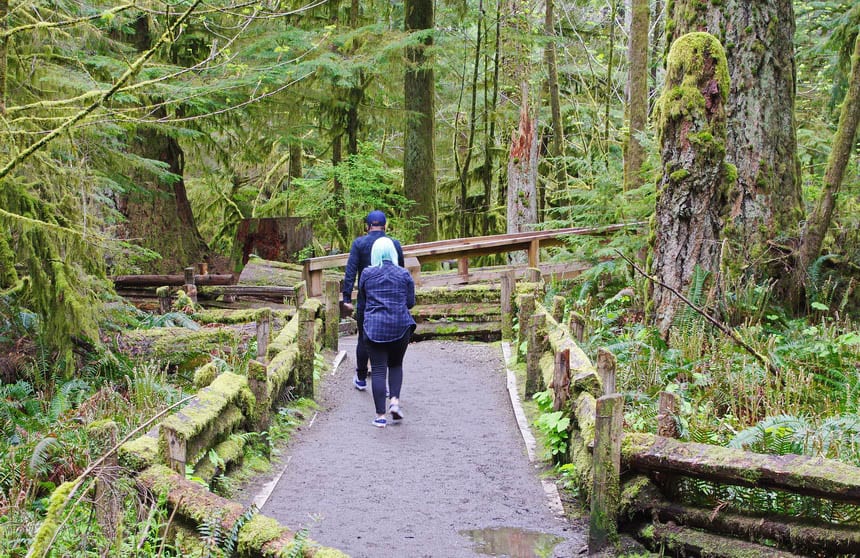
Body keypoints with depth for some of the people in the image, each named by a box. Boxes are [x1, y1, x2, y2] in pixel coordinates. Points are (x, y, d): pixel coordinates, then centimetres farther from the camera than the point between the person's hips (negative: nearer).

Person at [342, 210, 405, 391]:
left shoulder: (359, 243, -4)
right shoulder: (395, 244, 2)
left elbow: (350, 271, -10)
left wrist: (346, 297, -10)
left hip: (365, 300, -1)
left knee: (364, 339, 12)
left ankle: (361, 379, 21)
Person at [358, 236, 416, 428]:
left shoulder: (367, 274, 0)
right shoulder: (404, 274, 0)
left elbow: (362, 295, 14)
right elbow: (410, 302, 5)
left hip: (374, 327, -1)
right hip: (400, 326, 1)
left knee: (378, 369, 0)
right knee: (396, 365, 20)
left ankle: (380, 415, -2)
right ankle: (395, 400, 1)